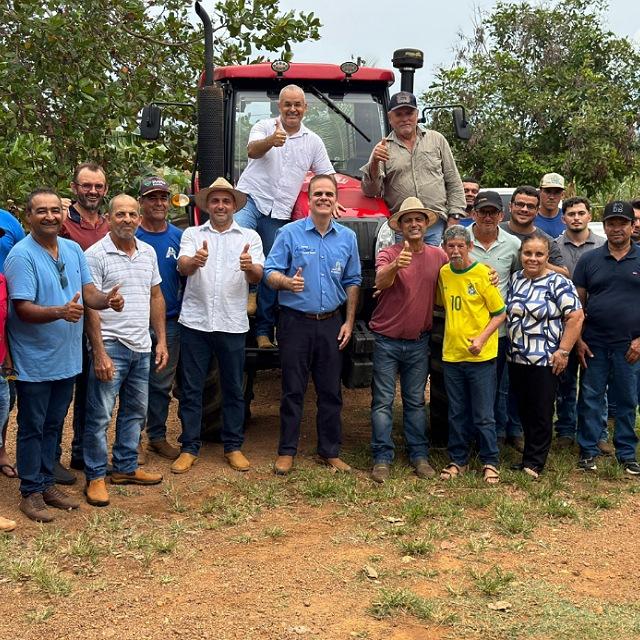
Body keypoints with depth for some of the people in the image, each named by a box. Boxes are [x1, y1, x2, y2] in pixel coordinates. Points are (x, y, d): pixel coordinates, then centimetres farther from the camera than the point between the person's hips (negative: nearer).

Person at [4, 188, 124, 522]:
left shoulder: (73, 250, 5)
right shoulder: (21, 255, -16)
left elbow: (88, 292, 4)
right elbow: (22, 309, -21)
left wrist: (107, 299, -18)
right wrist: (60, 312, -37)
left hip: (67, 358, 6)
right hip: (34, 362, -6)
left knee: (53, 426, 18)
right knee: (32, 428, 6)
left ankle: (46, 484, 30)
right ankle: (30, 492, 18)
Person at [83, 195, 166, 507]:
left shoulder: (148, 252, 9)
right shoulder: (96, 255, -10)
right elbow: (90, 307, -13)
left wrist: (161, 340, 10)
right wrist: (99, 353, -17)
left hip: (142, 347, 7)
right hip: (111, 346, -7)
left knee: (135, 411, 15)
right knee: (100, 414, -1)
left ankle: (125, 467, 28)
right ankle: (95, 476, 10)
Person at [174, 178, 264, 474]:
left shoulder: (250, 236, 7)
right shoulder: (193, 234, 7)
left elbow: (258, 275, -7)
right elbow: (183, 266, -10)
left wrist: (250, 267, -31)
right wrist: (195, 261, -35)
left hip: (232, 324, 0)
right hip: (195, 322, 0)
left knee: (233, 389, 8)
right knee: (191, 389, 5)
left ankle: (233, 447, 20)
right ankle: (189, 448, 15)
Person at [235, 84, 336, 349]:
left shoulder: (313, 140, 13)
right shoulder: (264, 127, 2)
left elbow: (326, 174, 22)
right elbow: (252, 150, -19)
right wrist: (270, 141, -41)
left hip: (279, 214, 3)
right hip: (250, 199, -3)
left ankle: (264, 330, 13)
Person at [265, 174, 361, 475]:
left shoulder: (347, 237, 8)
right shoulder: (290, 233, -2)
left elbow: (352, 282, 12)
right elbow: (270, 273, -5)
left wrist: (349, 321, 6)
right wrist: (288, 282, -27)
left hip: (331, 323, 3)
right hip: (295, 322, -3)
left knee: (331, 391, 7)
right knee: (293, 390, 2)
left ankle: (330, 451, 18)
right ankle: (287, 452, 12)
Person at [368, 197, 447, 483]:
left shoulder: (438, 256, 2)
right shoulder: (388, 255, -8)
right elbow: (381, 282, -28)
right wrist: (396, 265, -49)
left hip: (419, 342, 3)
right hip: (387, 341, -3)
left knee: (415, 402, 12)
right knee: (383, 402, 0)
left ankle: (419, 455, 19)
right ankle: (382, 458, 5)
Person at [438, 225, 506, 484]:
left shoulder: (483, 273, -9)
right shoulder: (443, 273, 5)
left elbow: (499, 313, -6)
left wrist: (482, 338, -18)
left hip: (480, 356, -4)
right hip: (451, 355, 5)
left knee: (483, 415, 3)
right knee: (457, 414, 13)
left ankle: (490, 462, 16)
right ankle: (458, 460, 25)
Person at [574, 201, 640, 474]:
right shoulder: (589, 260, 4)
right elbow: (577, 303, 5)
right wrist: (577, 340, -3)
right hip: (594, 344, 0)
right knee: (590, 398, 5)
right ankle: (588, 451, 16)